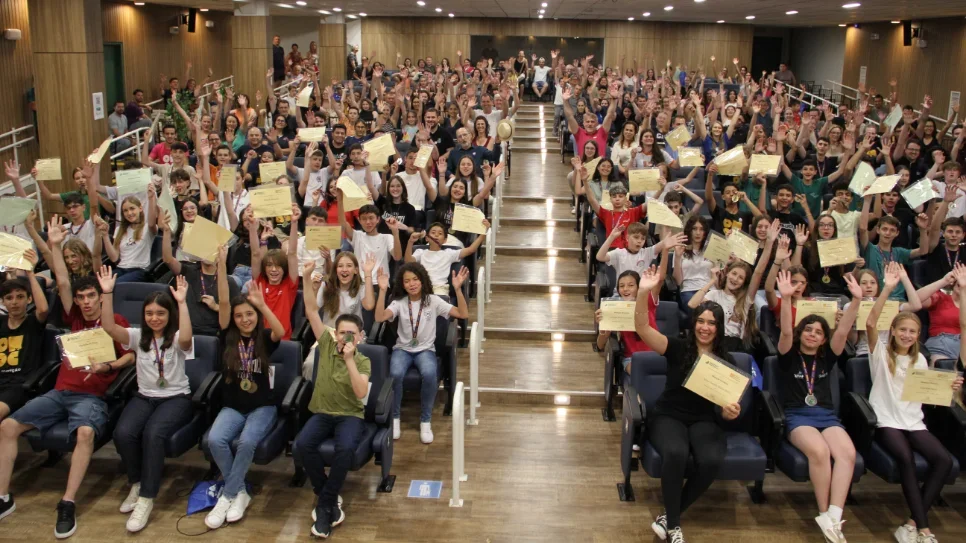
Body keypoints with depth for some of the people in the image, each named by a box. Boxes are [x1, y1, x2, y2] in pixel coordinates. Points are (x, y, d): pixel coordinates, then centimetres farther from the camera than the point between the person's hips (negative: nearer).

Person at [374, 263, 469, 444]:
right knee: (395, 374, -32)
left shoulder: (433, 301, -2)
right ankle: (394, 417, -7)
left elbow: (463, 314, -10)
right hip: (402, 349, 1)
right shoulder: (399, 302, 0)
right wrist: (382, 290, -27)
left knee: (429, 374, -34)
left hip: (425, 349, 0)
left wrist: (458, 289, -23)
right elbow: (379, 318, -19)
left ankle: (425, 421, -13)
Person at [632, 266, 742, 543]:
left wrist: (731, 411, -18)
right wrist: (644, 292, -32)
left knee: (711, 460, -31)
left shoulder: (727, 361, 5)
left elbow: (728, 404, 7)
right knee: (676, 453, -36)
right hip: (668, 416, -2)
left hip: (704, 421, 2)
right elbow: (642, 328, -17)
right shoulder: (678, 348, -2)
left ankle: (669, 516, -10)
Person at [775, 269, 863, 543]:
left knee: (847, 452, -27)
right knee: (819, 451, -33)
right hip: (797, 416, -4)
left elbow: (842, 331, 1)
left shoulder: (827, 357, 15)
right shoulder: (789, 355, 6)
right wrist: (785, 299, -28)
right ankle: (825, 514, -19)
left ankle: (833, 517, -29)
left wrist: (856, 300, -13)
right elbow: (785, 331, -12)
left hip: (827, 415, 4)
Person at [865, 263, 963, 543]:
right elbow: (870, 323, -17)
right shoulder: (881, 351, -1)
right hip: (886, 420, -4)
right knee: (906, 458, -32)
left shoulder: (919, 360, 15)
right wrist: (888, 288, -27)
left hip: (913, 421, 4)